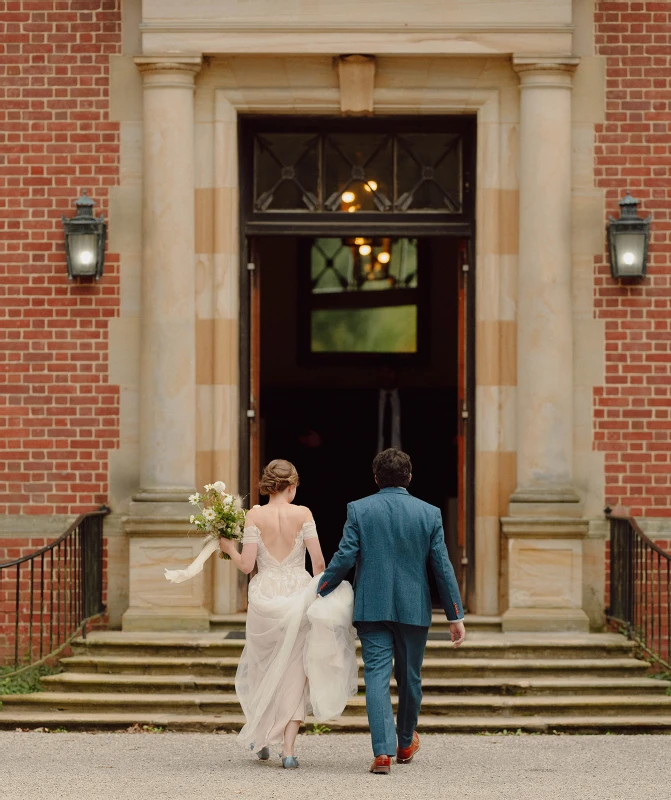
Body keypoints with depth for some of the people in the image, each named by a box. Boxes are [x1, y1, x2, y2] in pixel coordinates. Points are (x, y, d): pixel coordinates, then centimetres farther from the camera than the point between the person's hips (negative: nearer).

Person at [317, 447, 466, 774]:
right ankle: (405, 744, 35)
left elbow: (344, 558, -8)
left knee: (377, 676, -2)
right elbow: (442, 567, -1)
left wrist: (318, 593, 4)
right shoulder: (429, 514, -1)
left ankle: (383, 751, -15)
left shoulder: (358, 510, -3)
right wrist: (455, 616, 3)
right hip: (414, 609, 1)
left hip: (371, 608, -1)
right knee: (410, 678, 17)